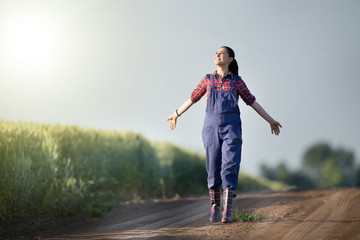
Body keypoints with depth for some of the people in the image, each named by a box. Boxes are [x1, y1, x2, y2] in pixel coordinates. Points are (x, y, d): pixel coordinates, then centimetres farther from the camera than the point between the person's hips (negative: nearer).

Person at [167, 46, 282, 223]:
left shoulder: (237, 81, 5)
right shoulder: (207, 80, 8)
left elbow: (252, 101, 11)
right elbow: (193, 98, 20)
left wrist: (270, 120, 13)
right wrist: (176, 114, 28)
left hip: (231, 128, -1)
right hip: (211, 127, 1)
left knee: (229, 167, -11)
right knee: (213, 168, 3)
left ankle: (227, 211, -13)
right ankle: (214, 209, 15)